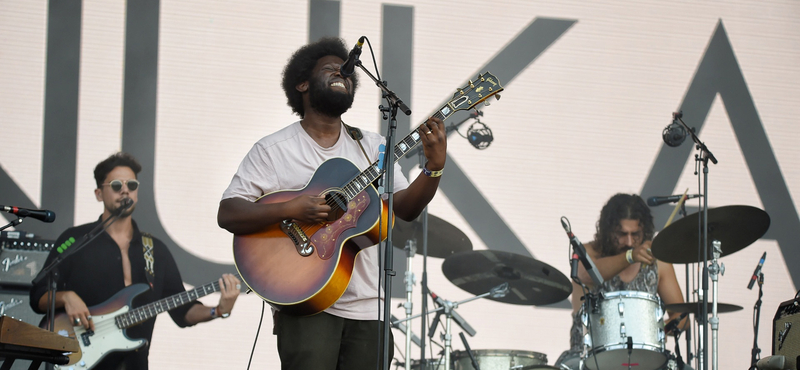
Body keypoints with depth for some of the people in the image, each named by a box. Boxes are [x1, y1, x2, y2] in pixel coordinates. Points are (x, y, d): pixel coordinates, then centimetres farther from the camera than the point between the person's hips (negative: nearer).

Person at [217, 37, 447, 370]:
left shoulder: (371, 146, 14)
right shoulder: (274, 149, 1)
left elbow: (405, 208, 4)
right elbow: (228, 214, -6)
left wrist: (434, 167, -13)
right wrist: (290, 209, -20)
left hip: (368, 308, 4)